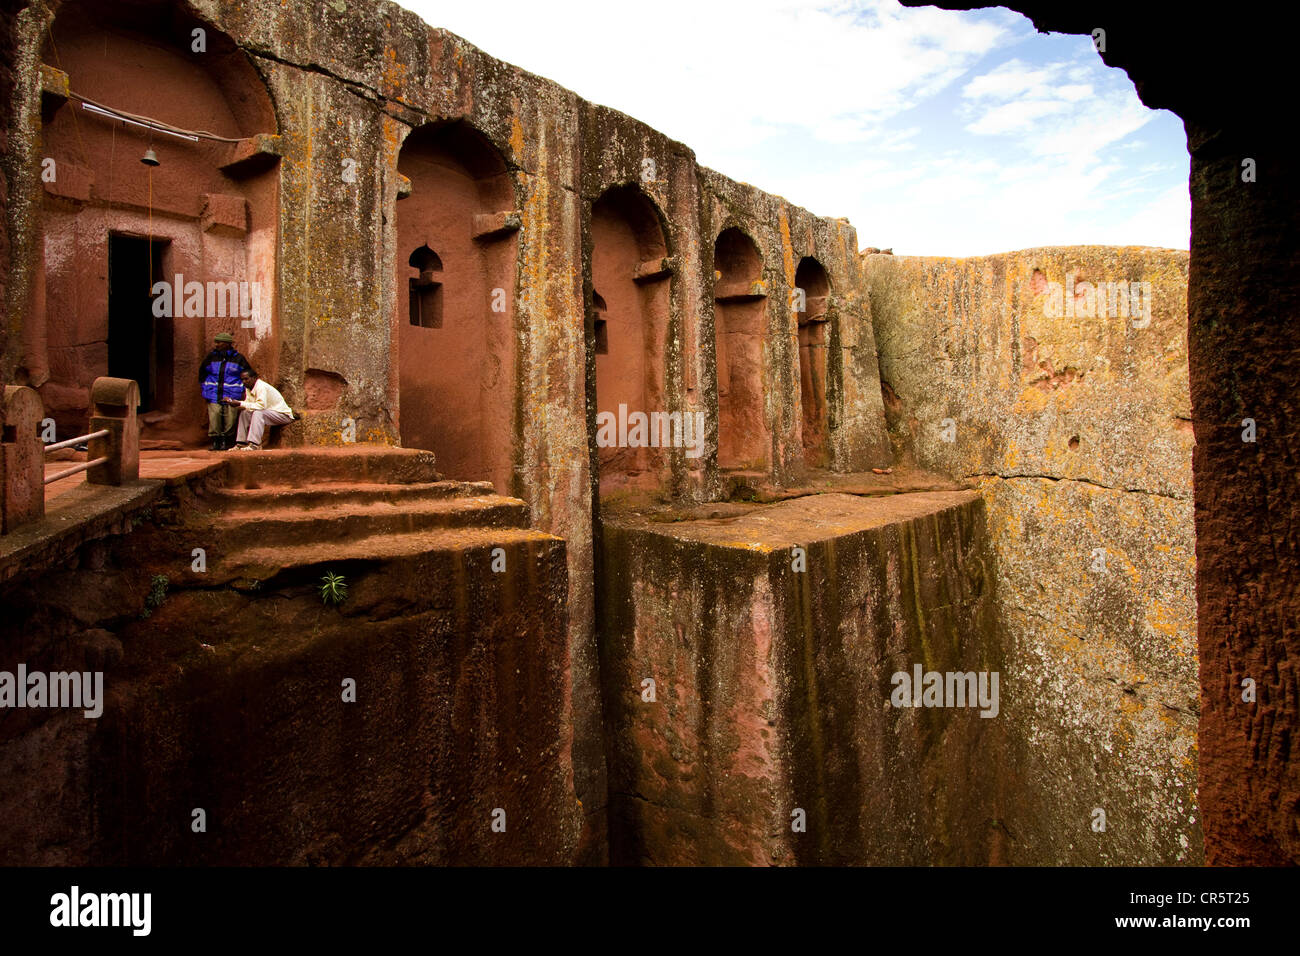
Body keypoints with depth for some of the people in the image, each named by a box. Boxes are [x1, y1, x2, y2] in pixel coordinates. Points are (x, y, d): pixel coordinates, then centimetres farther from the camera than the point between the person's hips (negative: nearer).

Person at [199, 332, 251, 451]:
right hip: (213, 396, 2)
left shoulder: (238, 358, 2)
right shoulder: (211, 356, 8)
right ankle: (215, 442, 2)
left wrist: (242, 390, 8)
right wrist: (204, 389, 18)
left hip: (231, 396, -1)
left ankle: (225, 442, 11)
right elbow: (202, 372, 22)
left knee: (229, 421, -2)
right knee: (214, 420, -7)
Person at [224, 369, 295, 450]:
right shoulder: (248, 387, 6)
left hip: (283, 414, -10)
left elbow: (261, 405, -32)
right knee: (244, 413, 5)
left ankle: (254, 444, -33)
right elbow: (248, 403, 3)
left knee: (258, 413, -31)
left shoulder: (261, 387, -22)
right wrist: (233, 401, -11)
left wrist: (240, 404, -27)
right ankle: (241, 443, 5)